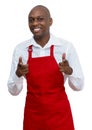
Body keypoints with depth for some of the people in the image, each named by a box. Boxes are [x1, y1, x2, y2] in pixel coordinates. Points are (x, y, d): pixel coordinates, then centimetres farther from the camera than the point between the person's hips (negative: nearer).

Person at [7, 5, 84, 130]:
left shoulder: (66, 46, -8)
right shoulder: (20, 49, -3)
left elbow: (78, 86, -3)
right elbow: (14, 91, -2)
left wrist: (69, 71, -21)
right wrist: (18, 74, -21)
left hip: (59, 115, -1)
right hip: (33, 115, 2)